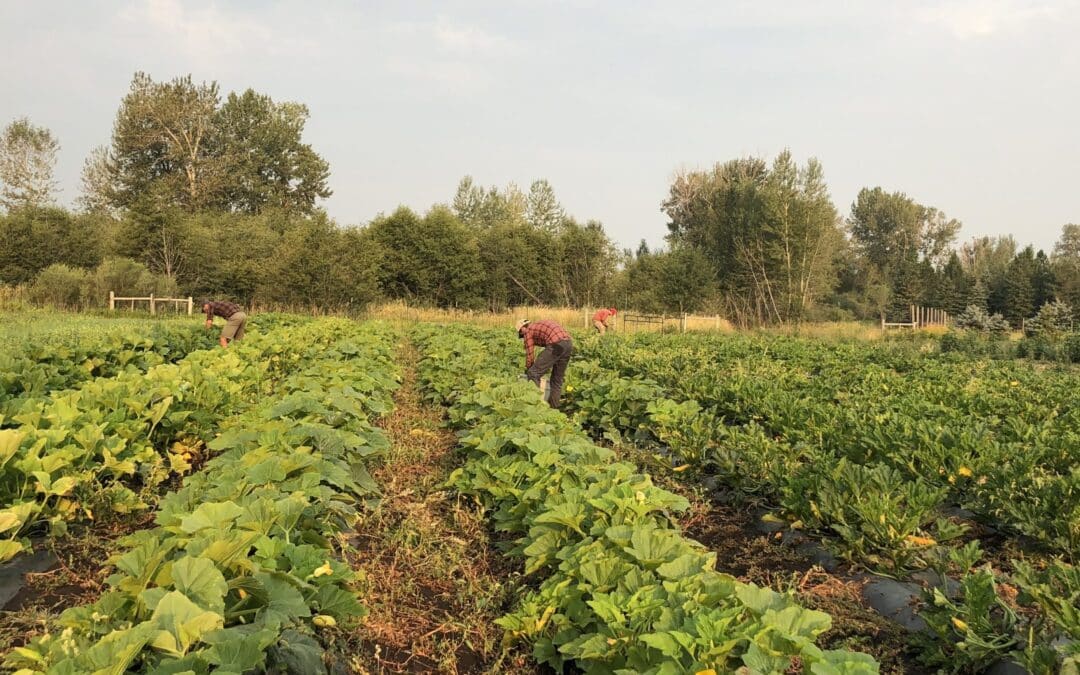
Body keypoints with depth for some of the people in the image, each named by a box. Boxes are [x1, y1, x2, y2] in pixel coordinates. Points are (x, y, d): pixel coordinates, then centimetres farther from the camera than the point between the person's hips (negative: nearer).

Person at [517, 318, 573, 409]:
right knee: (557, 378, 19)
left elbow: (529, 354, 12)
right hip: (568, 344, 9)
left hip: (556, 345, -8)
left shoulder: (528, 330, 11)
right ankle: (553, 405, 22)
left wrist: (527, 370, 27)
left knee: (534, 374, -3)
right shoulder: (541, 325, 34)